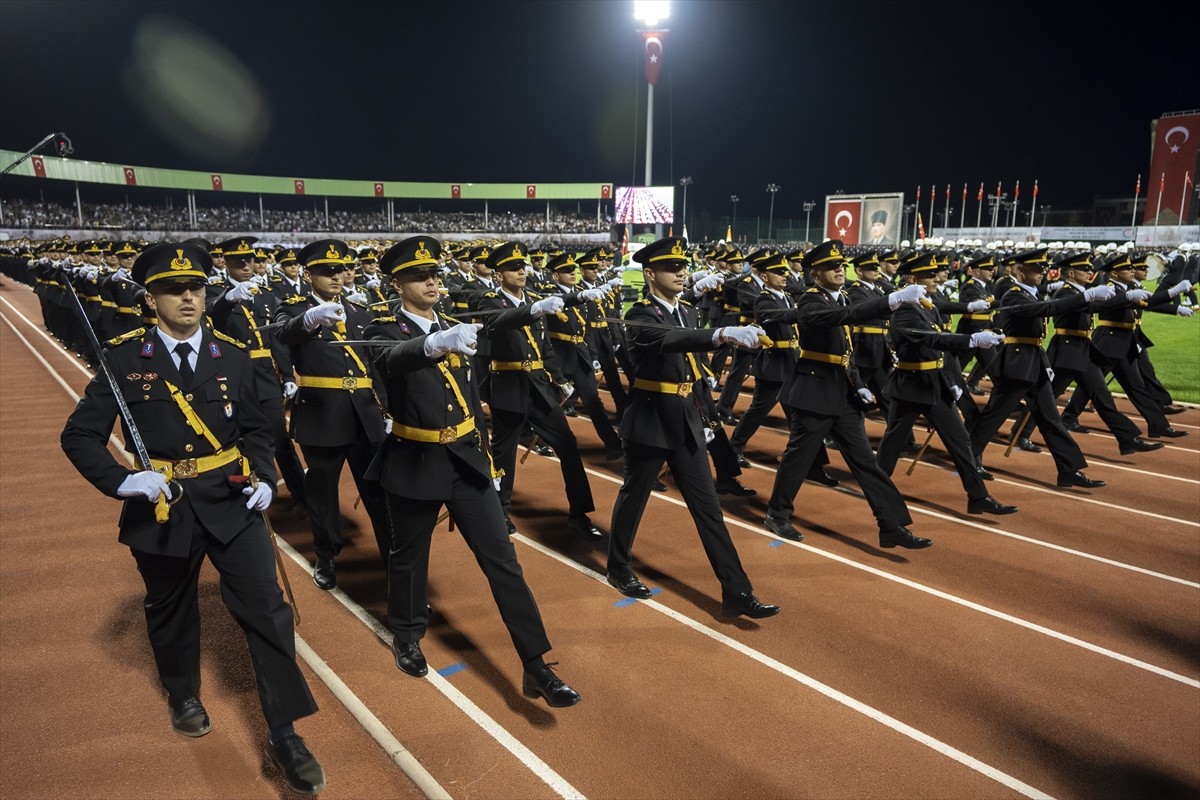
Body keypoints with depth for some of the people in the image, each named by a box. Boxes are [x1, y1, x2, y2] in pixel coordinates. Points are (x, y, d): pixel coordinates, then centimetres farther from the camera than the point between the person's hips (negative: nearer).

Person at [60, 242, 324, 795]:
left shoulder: (232, 356, 1)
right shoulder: (124, 358, -6)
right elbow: (80, 436, -5)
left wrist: (264, 479, -7)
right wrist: (122, 481, -21)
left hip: (232, 503, 1)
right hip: (162, 509, 0)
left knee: (266, 611, -4)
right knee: (171, 614, 20)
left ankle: (284, 733, 8)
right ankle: (183, 696, 49)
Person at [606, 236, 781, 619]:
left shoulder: (687, 312, 9)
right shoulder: (639, 316, -15)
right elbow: (670, 340, -38)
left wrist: (703, 415, 17)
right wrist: (723, 334, -53)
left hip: (686, 422, 7)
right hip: (650, 421, -6)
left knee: (707, 505, 5)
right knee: (634, 497, 11)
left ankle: (737, 593, 7)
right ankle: (619, 569, 34)